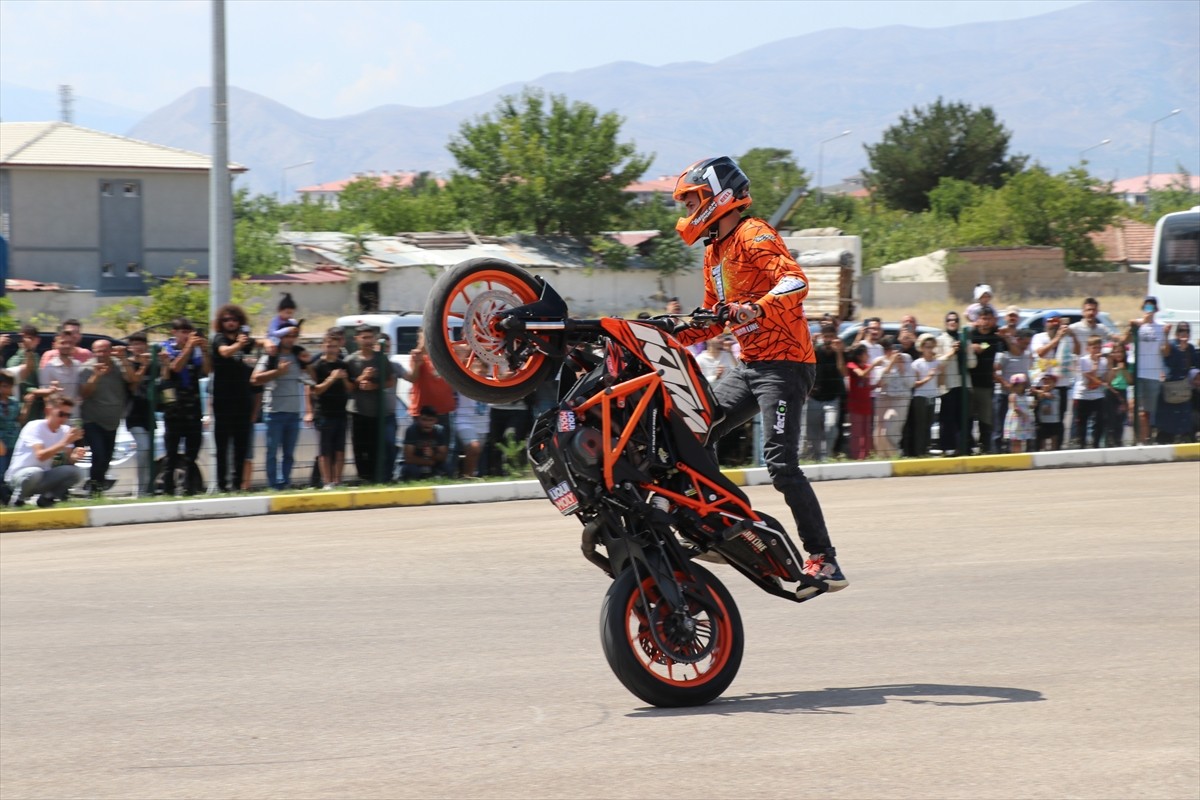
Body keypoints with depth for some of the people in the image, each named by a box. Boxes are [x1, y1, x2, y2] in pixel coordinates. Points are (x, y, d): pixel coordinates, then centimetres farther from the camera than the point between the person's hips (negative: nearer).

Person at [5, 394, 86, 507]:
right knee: (35, 473, -40)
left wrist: (74, 456, -24)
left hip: (43, 477, 6)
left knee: (76, 472, -17)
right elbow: (40, 456, -33)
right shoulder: (35, 427, -19)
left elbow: (66, 461, -1)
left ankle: (47, 498, 3)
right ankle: (18, 498, -10)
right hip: (20, 474, -6)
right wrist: (64, 442, -38)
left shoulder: (65, 430, 0)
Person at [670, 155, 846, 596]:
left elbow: (795, 282, -25)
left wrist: (756, 309, -41)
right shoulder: (714, 251, 20)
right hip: (749, 366, 10)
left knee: (781, 465, -17)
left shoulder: (754, 236, -10)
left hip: (784, 363, -10)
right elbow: (714, 318, 28)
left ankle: (825, 562, -15)